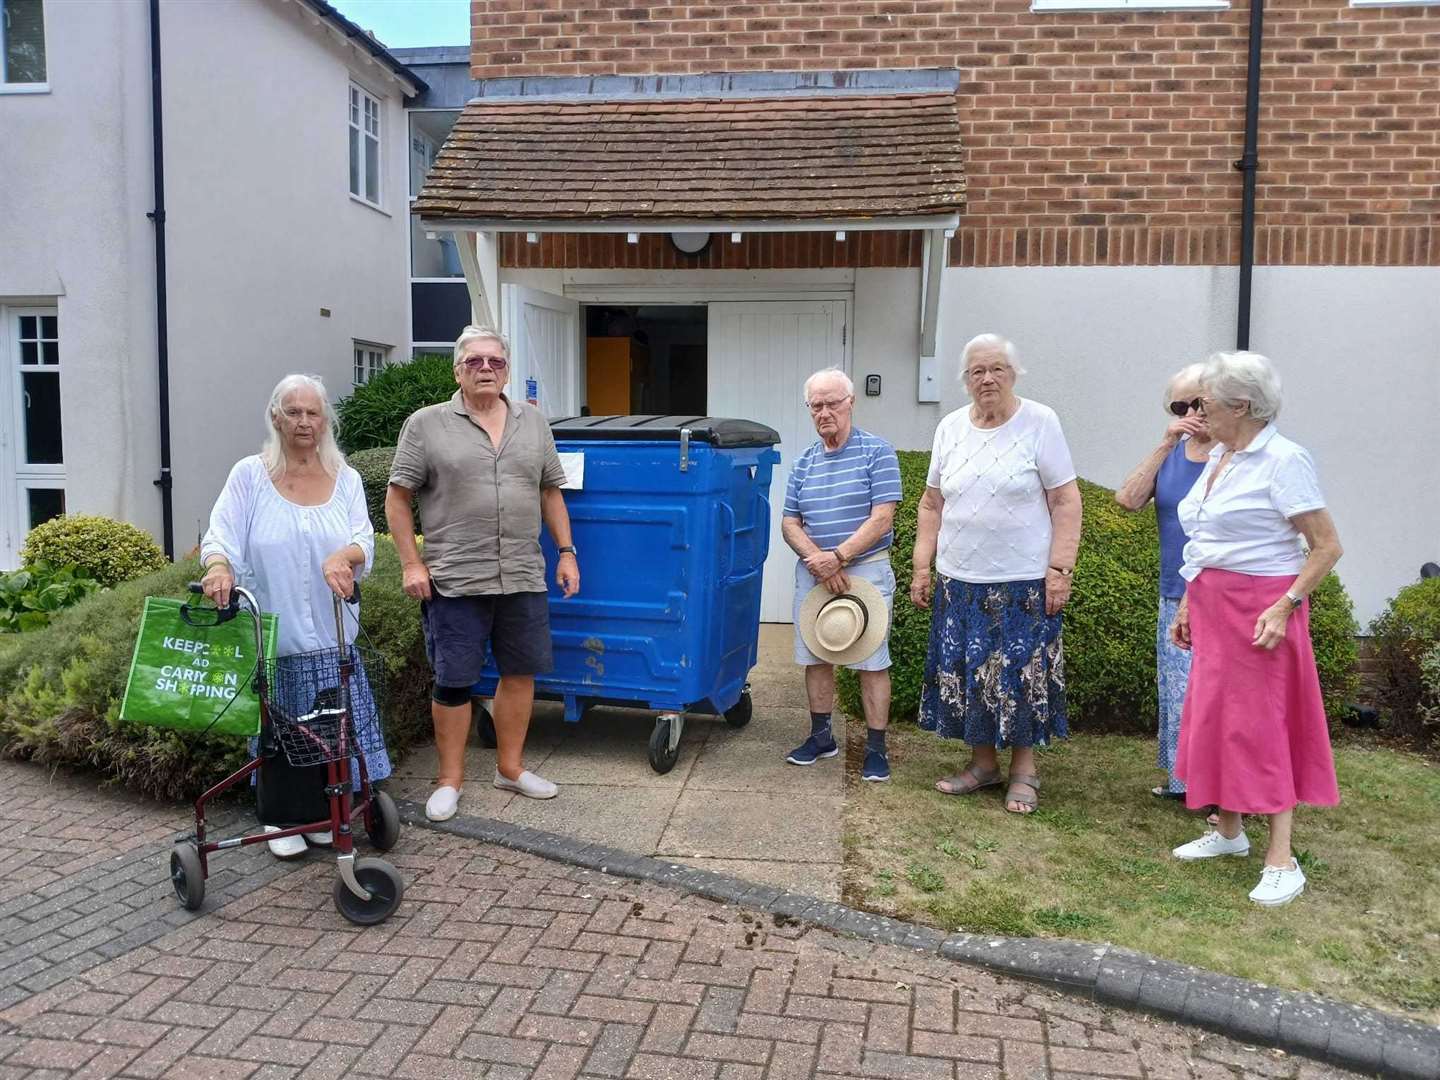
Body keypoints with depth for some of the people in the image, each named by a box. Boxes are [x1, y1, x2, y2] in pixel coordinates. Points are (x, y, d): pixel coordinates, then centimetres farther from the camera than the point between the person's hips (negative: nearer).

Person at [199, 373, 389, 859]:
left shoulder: (346, 480, 9)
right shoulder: (250, 475, 2)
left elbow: (364, 542, -2)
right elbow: (221, 536, -6)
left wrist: (343, 556, -25)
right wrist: (218, 567, -28)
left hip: (331, 636, 2)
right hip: (271, 636, -2)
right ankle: (279, 817, 20)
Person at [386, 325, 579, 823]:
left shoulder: (533, 423, 10)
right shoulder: (426, 424, -2)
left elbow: (550, 492, 15)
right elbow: (397, 498, -1)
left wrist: (566, 551, 8)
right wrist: (412, 564, -7)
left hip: (523, 578, 4)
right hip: (454, 581, -4)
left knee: (520, 673, 11)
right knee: (453, 683, 4)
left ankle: (510, 767, 27)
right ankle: (450, 778, 18)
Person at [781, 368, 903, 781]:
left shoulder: (877, 453, -5)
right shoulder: (804, 463, 10)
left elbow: (882, 518, -12)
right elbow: (789, 523, 5)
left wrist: (838, 556, -18)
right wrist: (819, 561, -12)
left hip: (866, 569, -5)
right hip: (813, 572, 5)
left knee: (871, 661, -1)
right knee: (815, 657, 10)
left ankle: (876, 747, 9)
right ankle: (821, 736, 25)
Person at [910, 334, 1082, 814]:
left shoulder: (1039, 423, -5)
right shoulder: (950, 428, 7)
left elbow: (1065, 501, -7)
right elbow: (932, 504, 12)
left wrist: (1060, 569, -13)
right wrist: (922, 568, 7)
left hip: (1024, 581, -4)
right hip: (961, 580, 4)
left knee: (1021, 675, 2)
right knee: (965, 672, 9)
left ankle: (1024, 770, 18)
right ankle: (982, 762, 25)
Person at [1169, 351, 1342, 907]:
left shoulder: (1282, 460, -15)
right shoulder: (1218, 458, 10)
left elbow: (1327, 545, -16)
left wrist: (1285, 605, -23)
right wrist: (1189, 603, 15)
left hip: (1258, 608, -8)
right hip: (1214, 608, 8)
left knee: (1259, 724, -5)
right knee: (1215, 717, 13)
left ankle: (1281, 859, 3)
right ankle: (1228, 831, 27)